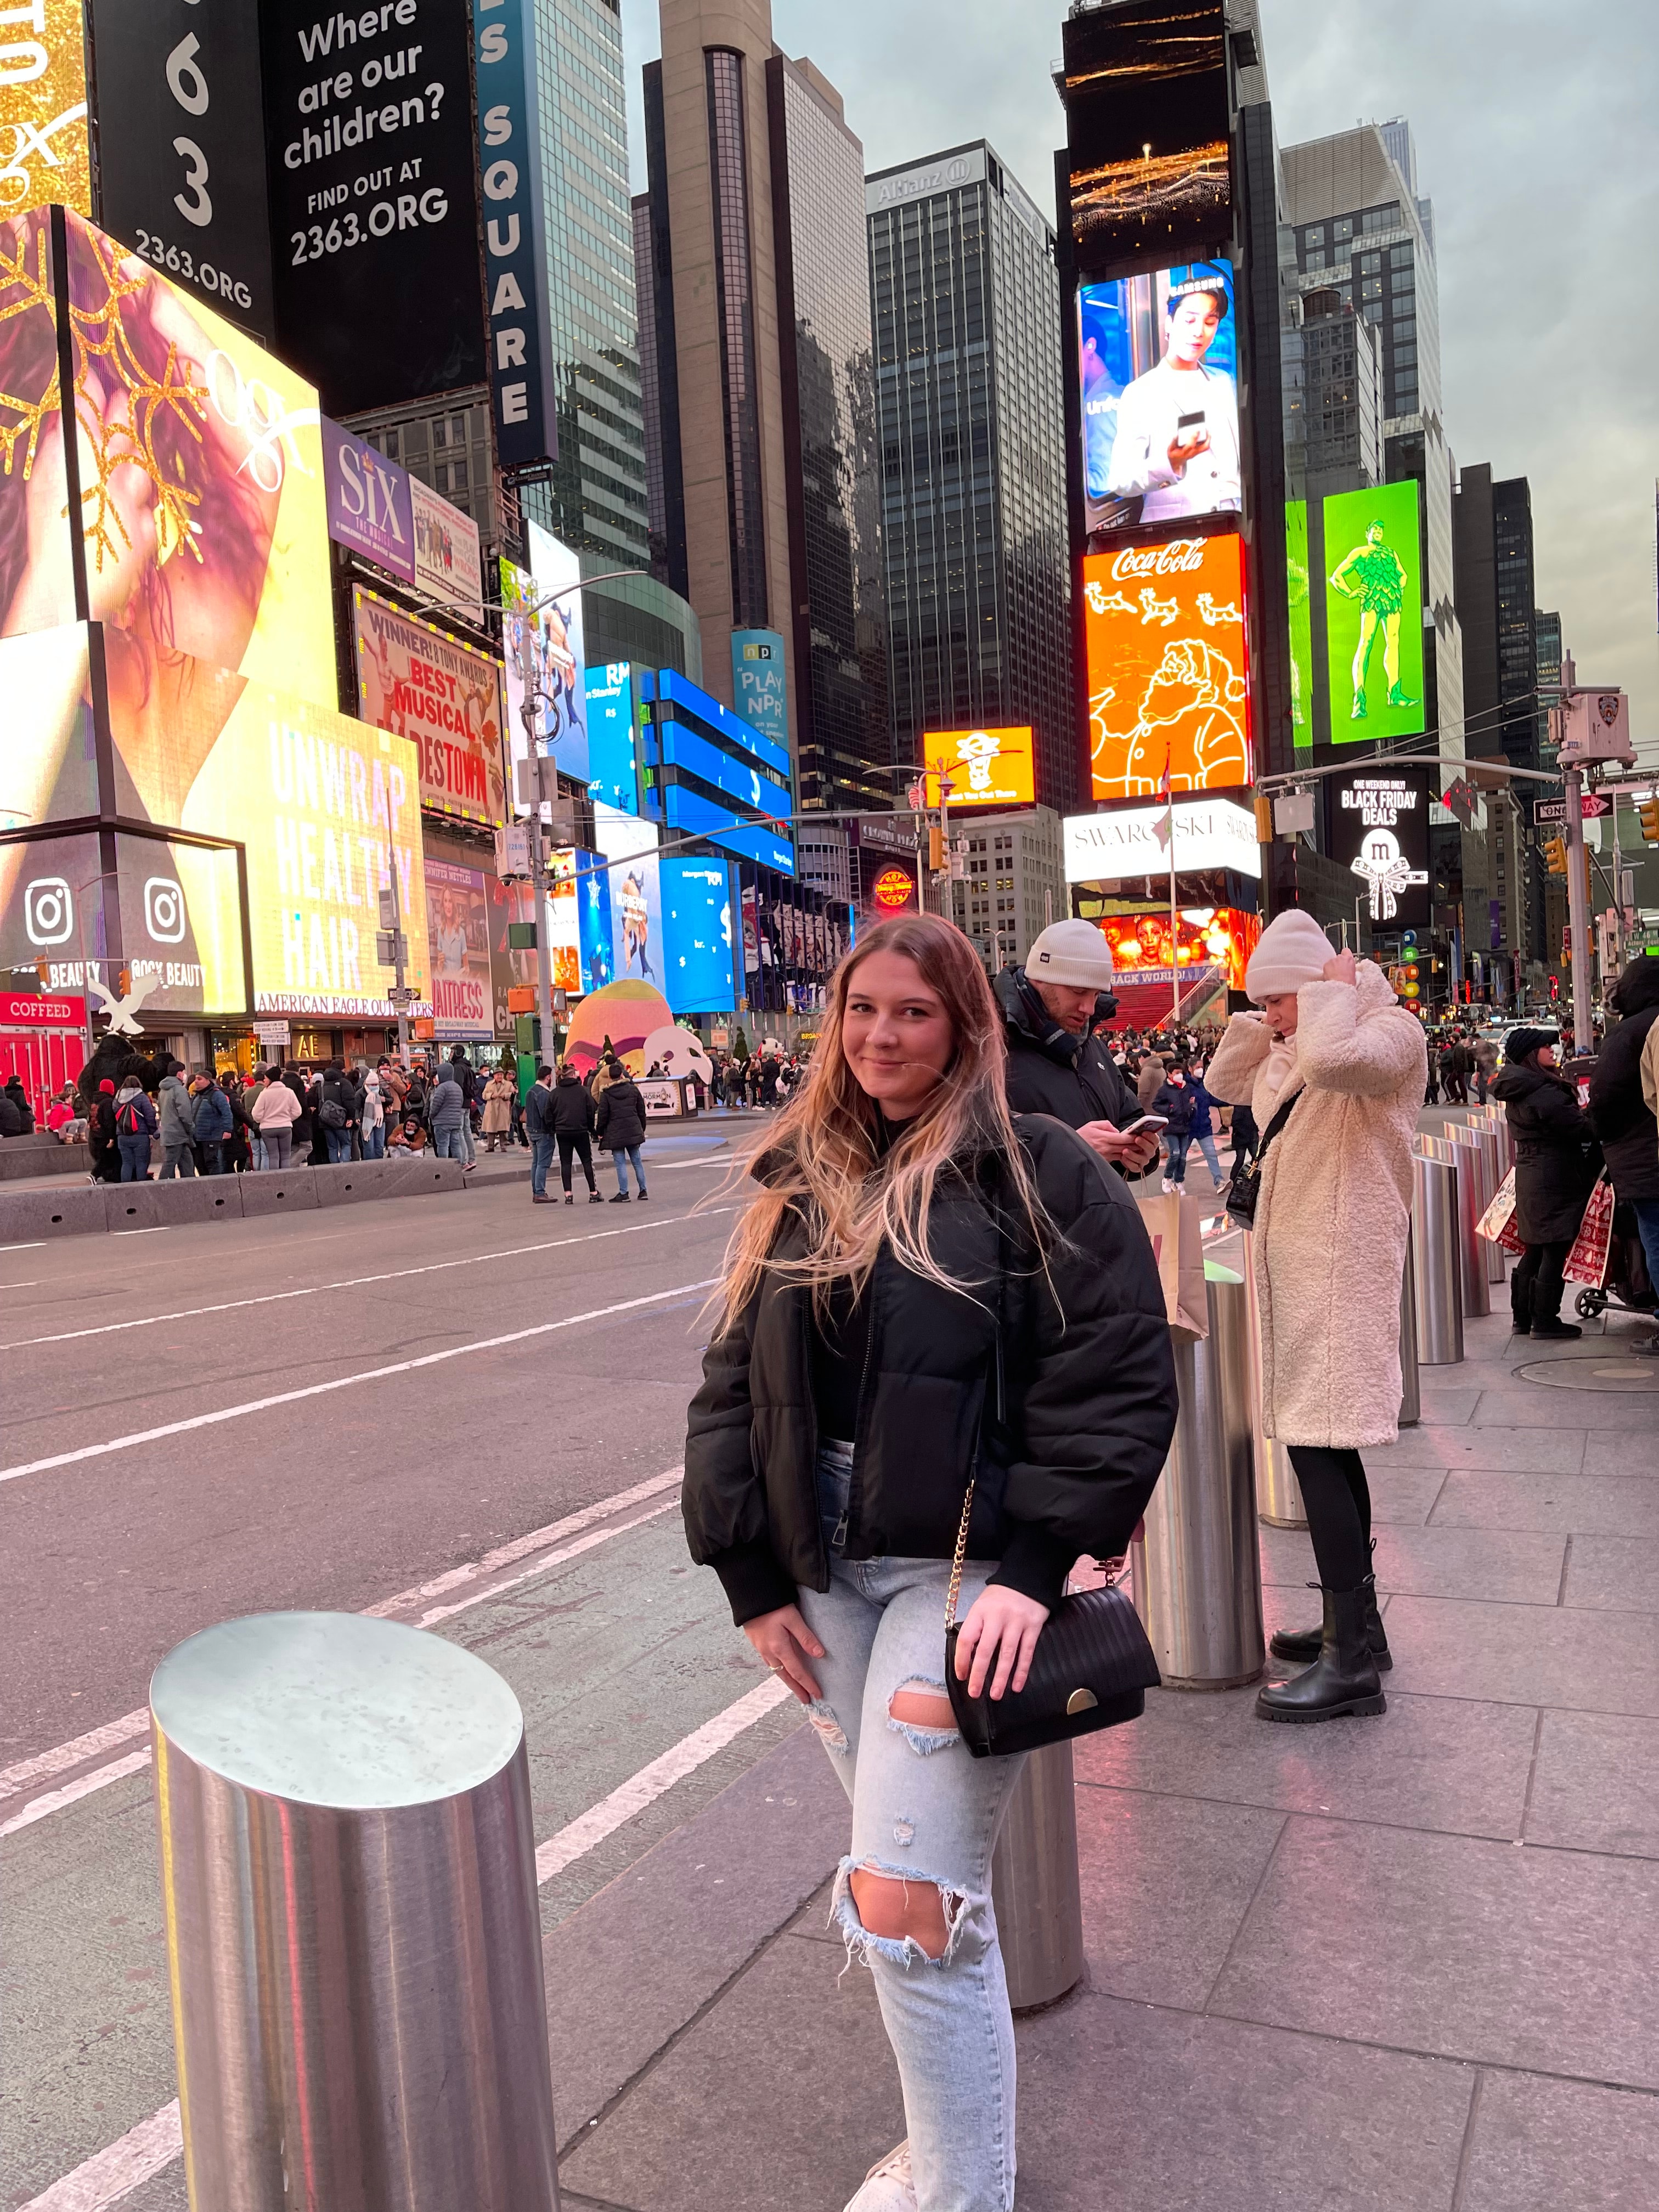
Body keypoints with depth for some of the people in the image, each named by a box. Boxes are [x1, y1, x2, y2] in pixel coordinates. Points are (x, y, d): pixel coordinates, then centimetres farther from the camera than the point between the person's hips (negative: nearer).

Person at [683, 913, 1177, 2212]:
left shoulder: (1037, 1171, -5)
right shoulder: (801, 1188, 10)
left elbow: (1122, 1378, -10)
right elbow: (733, 1384, 11)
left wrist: (1034, 1567, -16)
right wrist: (751, 1574, 4)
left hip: (965, 1569, -5)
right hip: (826, 1572, 5)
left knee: (903, 1900, -9)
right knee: (934, 1882, 15)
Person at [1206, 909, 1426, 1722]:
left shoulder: (1389, 1029, -11)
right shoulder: (1293, 1050, 17)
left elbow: (1332, 1057, -33)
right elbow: (1226, 1082, 26)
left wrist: (1338, 986, -15)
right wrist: (1264, 1016, 13)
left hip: (1343, 1268, -10)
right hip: (1296, 1261, 10)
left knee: (1315, 1445, -12)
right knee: (1326, 1445, 14)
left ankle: (1351, 1661, -6)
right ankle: (1355, 1619, 27)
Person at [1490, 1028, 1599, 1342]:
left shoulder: (1516, 1092, 10)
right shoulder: (1544, 1092, -20)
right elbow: (1579, 1129, -16)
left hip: (1529, 1174, 9)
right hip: (1557, 1178, -9)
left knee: (1535, 1250, 15)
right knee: (1556, 1250, -2)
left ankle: (1523, 1317, 18)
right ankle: (1545, 1320, 3)